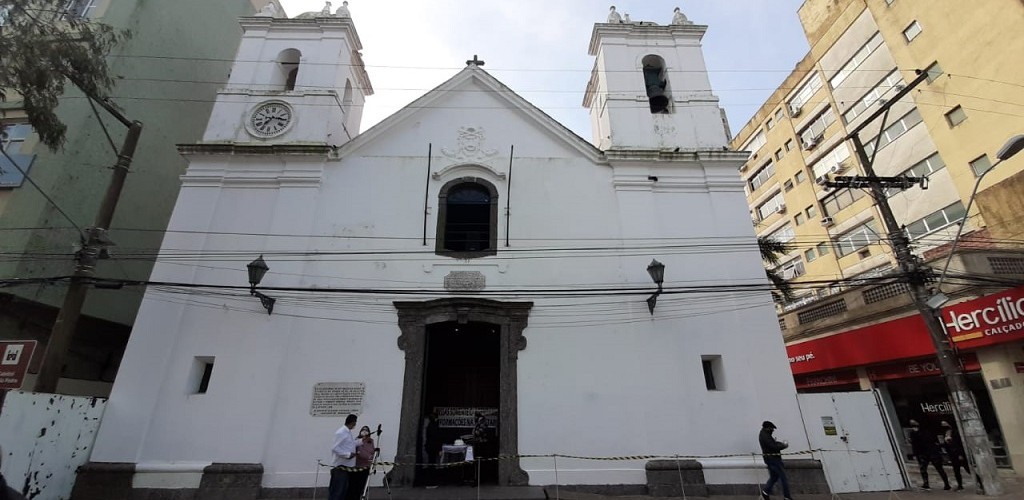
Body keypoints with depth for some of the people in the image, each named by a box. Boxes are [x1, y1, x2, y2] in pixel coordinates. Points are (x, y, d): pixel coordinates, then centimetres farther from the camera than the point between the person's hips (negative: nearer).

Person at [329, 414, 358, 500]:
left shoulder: (348, 432, 12)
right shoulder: (341, 433, -18)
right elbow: (334, 449, -22)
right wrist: (348, 454, -23)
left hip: (347, 466, 10)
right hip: (340, 467, -10)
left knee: (344, 490, 14)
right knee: (336, 492, -4)